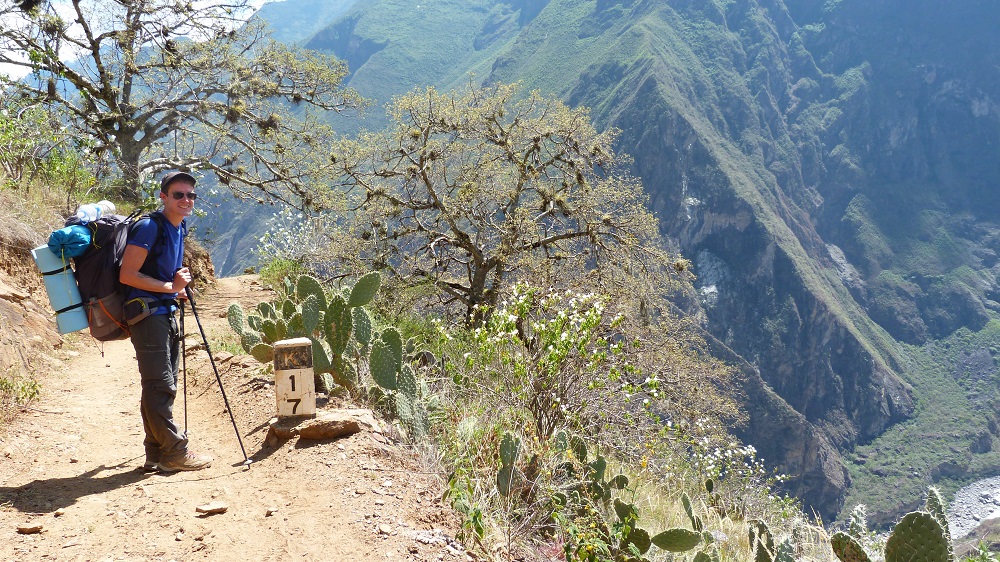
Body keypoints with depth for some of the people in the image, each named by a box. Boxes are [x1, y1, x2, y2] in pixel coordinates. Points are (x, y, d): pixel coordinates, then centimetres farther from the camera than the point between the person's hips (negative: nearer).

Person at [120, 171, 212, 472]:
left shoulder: (179, 227, 13)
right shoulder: (149, 227, -14)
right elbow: (127, 275, -19)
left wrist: (177, 288, 9)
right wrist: (170, 286, -15)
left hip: (166, 313, 10)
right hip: (147, 313, -10)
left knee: (163, 387, 12)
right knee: (160, 386, -7)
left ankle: (157, 454, 19)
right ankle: (174, 452, -2)